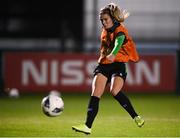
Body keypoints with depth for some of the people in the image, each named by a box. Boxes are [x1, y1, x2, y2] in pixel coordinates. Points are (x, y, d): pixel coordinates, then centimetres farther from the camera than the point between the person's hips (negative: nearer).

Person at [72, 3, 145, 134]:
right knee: (95, 94, -11)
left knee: (115, 91, -29)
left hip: (118, 65, -6)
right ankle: (88, 126, -17)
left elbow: (119, 41, -33)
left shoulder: (120, 30, -10)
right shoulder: (105, 30, 12)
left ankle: (136, 117, -13)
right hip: (103, 65, 6)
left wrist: (113, 54, -51)